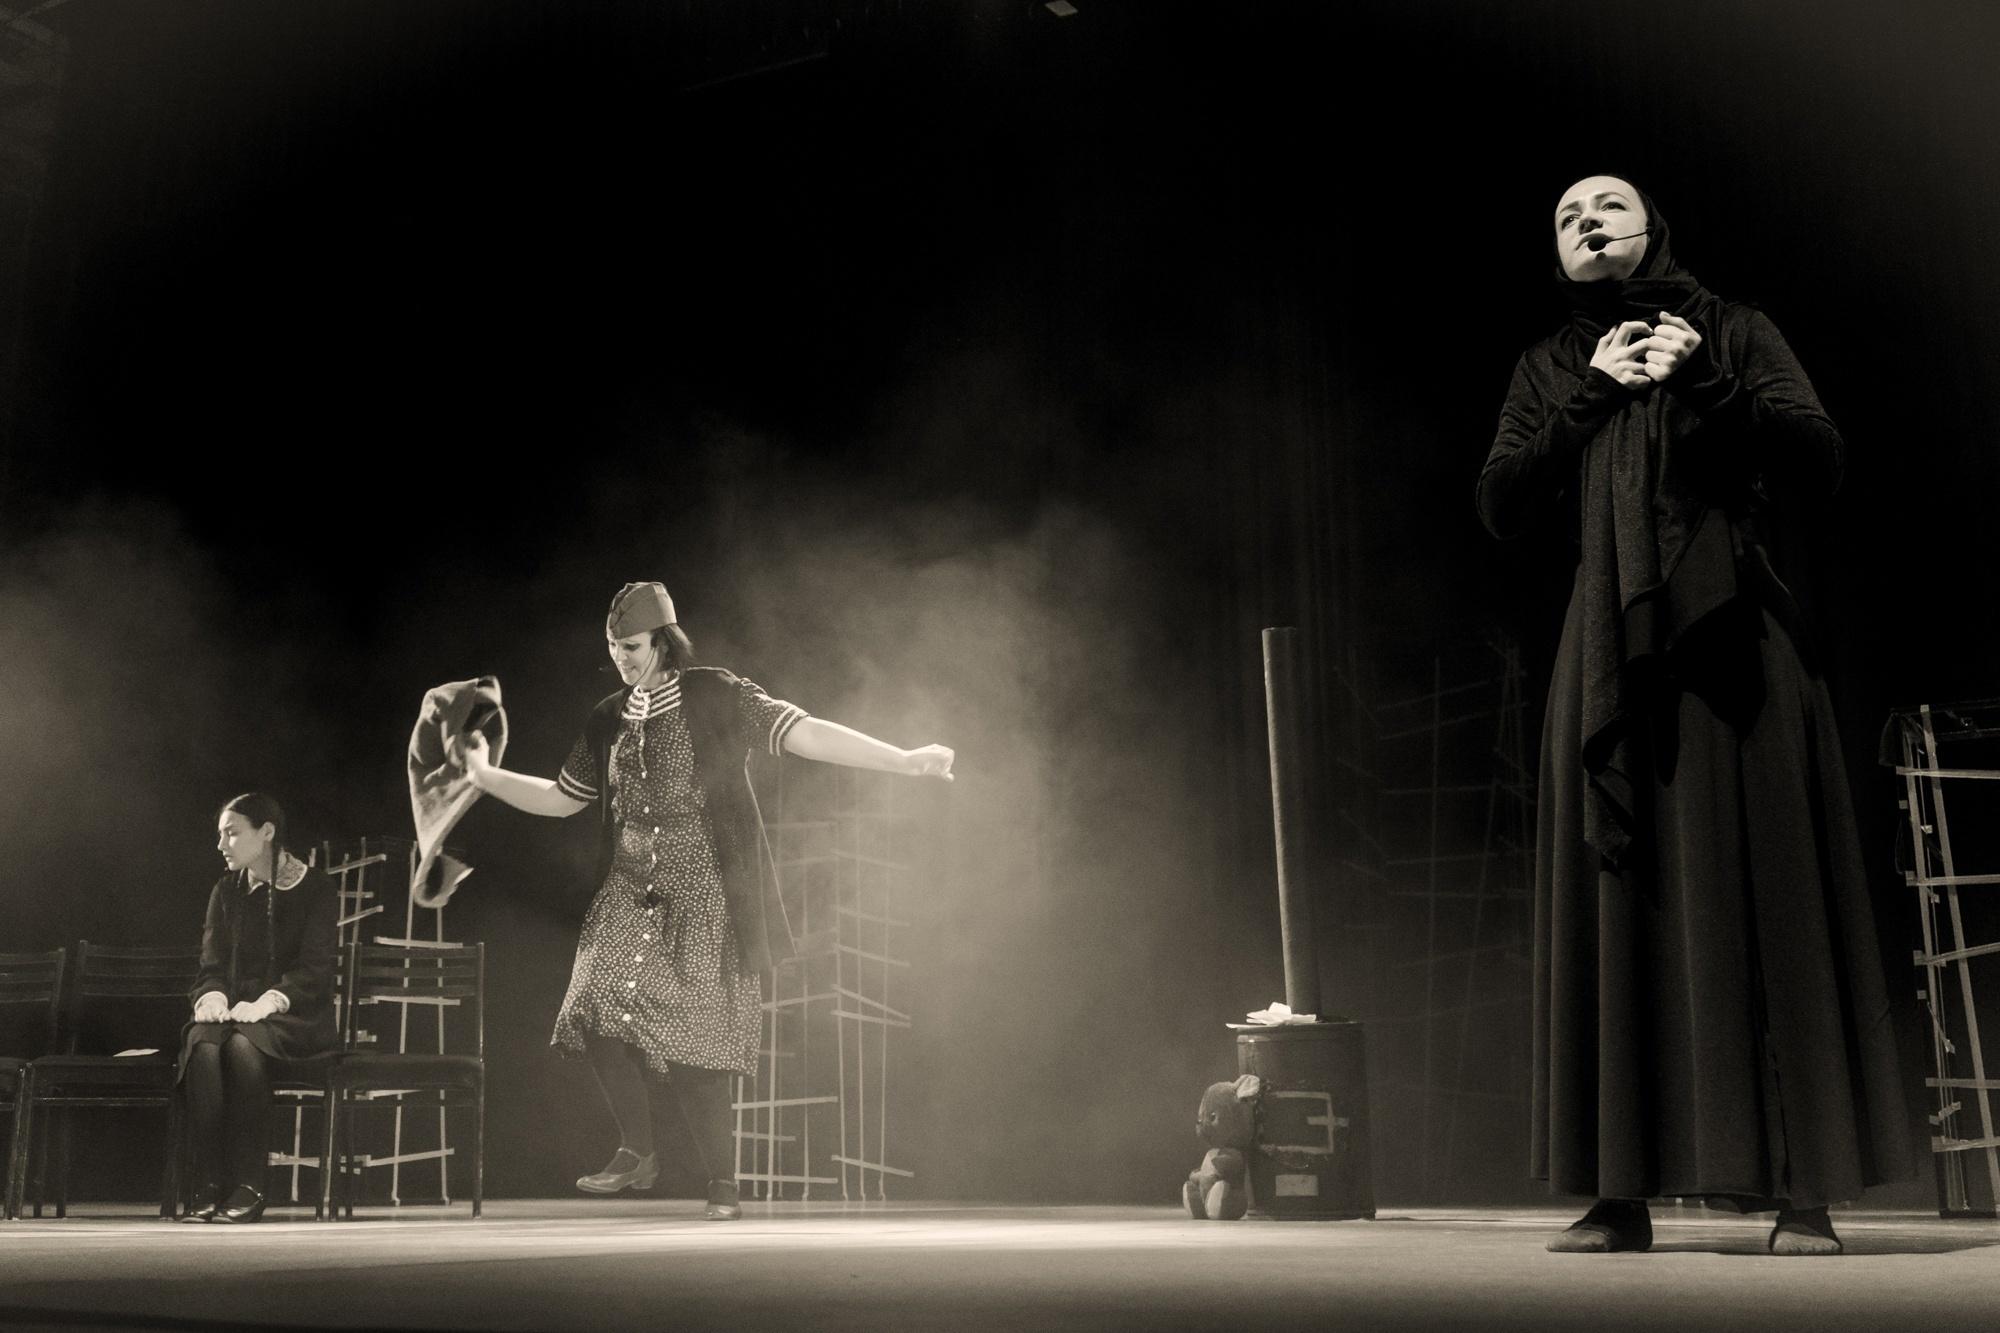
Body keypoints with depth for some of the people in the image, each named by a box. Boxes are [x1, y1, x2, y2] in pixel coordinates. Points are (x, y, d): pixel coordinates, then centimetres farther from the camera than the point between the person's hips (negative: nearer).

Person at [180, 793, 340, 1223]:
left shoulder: (316, 890, 0)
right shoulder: (226, 892, 15)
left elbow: (313, 969, -9)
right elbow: (212, 965, 9)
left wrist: (266, 1002, -26)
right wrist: (213, 996, -15)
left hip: (296, 1020, -4)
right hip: (233, 1013, 4)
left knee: (243, 1044, -37)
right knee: (203, 1045, -32)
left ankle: (249, 1188, -31)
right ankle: (209, 1187, -32)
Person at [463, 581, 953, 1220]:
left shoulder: (717, 698, -4)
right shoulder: (608, 722, 12)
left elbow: (806, 733, -11)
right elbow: (561, 798, 24)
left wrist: (904, 760, -19)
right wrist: (485, 776, 16)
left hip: (703, 900, -4)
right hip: (629, 896, 5)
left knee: (694, 1045, -7)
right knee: (600, 1011, -15)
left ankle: (722, 1185, 11)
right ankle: (636, 1153, 5)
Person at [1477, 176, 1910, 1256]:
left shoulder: (1732, 332, 11)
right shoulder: (1549, 369, 18)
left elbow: (1820, 463, 0)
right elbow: (1500, 506, 4)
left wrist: (1704, 382, -10)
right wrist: (1592, 394, -2)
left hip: (1733, 646, -2)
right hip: (1610, 658, 2)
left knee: (1759, 896, -4)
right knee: (1619, 905, -1)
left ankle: (1803, 1189, -1)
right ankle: (1622, 1194, 1)